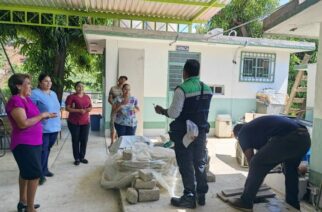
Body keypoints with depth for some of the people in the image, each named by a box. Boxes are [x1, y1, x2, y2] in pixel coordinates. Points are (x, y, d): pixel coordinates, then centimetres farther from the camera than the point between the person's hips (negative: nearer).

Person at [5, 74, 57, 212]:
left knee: (26, 173, 19)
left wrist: (44, 116, 3)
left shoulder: (26, 99, 11)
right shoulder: (15, 101, -18)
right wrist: (42, 115, -18)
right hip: (24, 144, -10)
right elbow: (23, 123, -26)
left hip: (33, 142, 10)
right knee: (35, 174, -7)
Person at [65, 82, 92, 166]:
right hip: (74, 122, -4)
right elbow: (67, 108, -12)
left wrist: (89, 109, -6)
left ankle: (82, 157, 20)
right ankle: (77, 158, 13)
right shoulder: (71, 97, -5)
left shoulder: (87, 97, 11)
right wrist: (79, 110, -21)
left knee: (84, 140, 6)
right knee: (75, 140, 3)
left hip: (85, 122, 4)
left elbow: (90, 107, 18)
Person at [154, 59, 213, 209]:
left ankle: (189, 197, 16)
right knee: (200, 163, 17)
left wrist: (162, 111, -1)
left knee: (186, 165, 5)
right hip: (201, 132, 7)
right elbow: (202, 111, 11)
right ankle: (201, 195, 29)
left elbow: (174, 113, -18)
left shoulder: (182, 89, -18)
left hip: (184, 133, -6)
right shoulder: (207, 89, 4)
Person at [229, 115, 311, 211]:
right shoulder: (257, 126, 38)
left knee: (256, 165, 6)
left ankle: (245, 203, 15)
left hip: (287, 138, -9)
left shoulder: (242, 133, 15)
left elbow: (251, 160, 15)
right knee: (291, 170, 32)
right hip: (305, 137, 9)